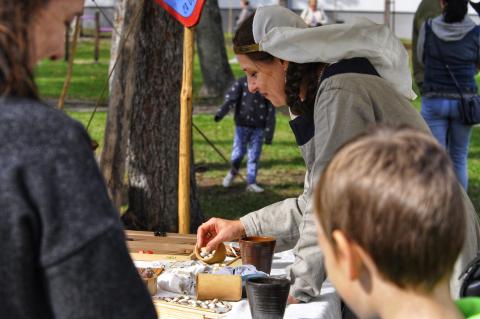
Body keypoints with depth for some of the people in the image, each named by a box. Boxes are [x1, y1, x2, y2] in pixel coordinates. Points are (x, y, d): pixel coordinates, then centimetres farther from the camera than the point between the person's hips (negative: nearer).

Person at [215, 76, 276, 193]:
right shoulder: (242, 82, -3)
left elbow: (271, 112, 2)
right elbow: (230, 99, -13)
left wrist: (269, 134, -1)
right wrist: (220, 113, -30)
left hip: (258, 127, 1)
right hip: (242, 125, -1)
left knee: (254, 155, -1)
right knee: (239, 152, -1)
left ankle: (251, 182, 7)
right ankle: (233, 171, 28)